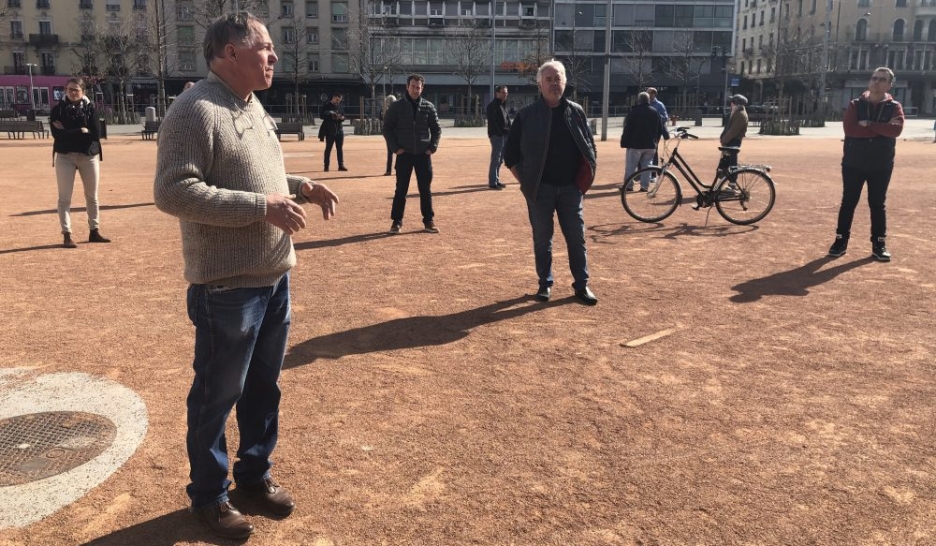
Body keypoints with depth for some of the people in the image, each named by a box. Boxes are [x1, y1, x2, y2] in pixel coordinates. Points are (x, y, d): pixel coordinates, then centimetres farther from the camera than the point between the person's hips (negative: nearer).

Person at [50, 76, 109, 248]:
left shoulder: (91, 108, 1)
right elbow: (57, 133, -13)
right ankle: (67, 235, 4)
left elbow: (96, 134, -10)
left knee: (92, 196, 10)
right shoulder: (58, 109, 0)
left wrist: (68, 132, -10)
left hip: (89, 155, 1)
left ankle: (94, 231, 22)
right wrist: (81, 131, -15)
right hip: (65, 155, -1)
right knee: (65, 197, -1)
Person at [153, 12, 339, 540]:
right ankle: (209, 494, 27)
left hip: (275, 278, 9)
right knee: (217, 395, 7)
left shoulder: (255, 107, 12)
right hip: (228, 287, -8)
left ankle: (255, 473, 37)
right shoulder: (196, 111, -16)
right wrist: (262, 206, -24)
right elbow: (172, 192, -24)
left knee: (264, 386, 19)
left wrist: (300, 186, 5)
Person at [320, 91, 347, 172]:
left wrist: (342, 118, -8)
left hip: (339, 130, 4)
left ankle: (341, 165, 10)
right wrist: (330, 115, -22)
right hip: (330, 130, -4)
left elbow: (343, 116, 15)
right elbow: (322, 116, -6)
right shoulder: (326, 106, -2)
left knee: (340, 148, 5)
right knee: (328, 148, -1)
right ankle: (326, 166, 3)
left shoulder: (340, 106, 12)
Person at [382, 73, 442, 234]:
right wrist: (395, 148, -6)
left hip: (423, 155, 1)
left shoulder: (428, 107, 3)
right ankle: (396, 221, 10)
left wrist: (432, 147, -2)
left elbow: (437, 129, 10)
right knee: (401, 189, 2)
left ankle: (428, 221, 14)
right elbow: (387, 128, 2)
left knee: (426, 190, 5)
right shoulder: (397, 106, -1)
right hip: (404, 154, -1)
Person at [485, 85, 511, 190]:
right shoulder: (493, 105, -9)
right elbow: (493, 122, -17)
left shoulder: (503, 105, 19)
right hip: (496, 135, -9)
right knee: (496, 159, -8)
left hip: (504, 135, 9)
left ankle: (496, 180, 22)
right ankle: (492, 182, -6)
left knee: (500, 159, 14)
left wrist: (509, 130, 5)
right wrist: (502, 131, -19)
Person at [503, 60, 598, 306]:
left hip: (571, 188, 2)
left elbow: (590, 149, 12)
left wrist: (583, 180, 3)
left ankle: (581, 284, 15)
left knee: (577, 237, 5)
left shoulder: (576, 112, 6)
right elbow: (511, 153, 3)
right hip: (540, 188, -2)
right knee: (542, 239, 6)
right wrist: (524, 181, -4)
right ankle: (545, 283, 19)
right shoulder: (527, 115, -1)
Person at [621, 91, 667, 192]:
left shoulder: (633, 112, -7)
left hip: (635, 144, -4)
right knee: (646, 165, 10)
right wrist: (666, 134, 27)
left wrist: (624, 142, -4)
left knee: (631, 165, 4)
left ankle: (628, 186, 3)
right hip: (650, 144, 4)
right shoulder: (654, 112, 5)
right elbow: (660, 127, 10)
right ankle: (644, 186, 5)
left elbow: (627, 128, -9)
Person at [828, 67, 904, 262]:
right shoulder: (855, 105, 1)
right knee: (848, 203, 4)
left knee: (877, 205, 6)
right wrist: (881, 129, -17)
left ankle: (879, 244, 13)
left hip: (881, 165, 0)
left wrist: (868, 124, -19)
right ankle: (841, 240, 13)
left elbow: (896, 129, -18)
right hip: (853, 163, 0)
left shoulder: (894, 107, 1)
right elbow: (849, 128, -17)